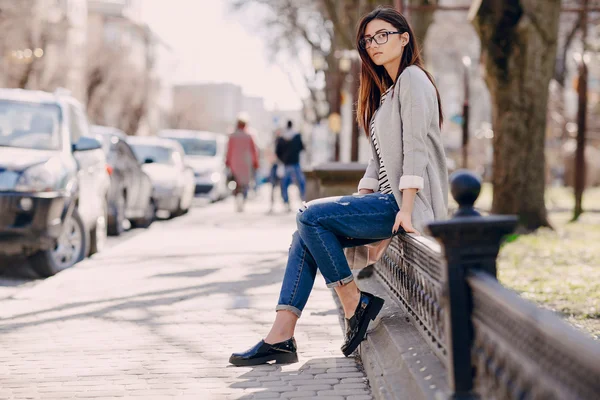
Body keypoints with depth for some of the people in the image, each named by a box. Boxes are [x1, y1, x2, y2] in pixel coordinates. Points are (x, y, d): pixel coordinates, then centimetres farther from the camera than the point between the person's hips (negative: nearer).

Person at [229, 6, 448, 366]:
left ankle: (355, 305, -8)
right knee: (307, 236, -2)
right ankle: (281, 337, -9)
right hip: (387, 200, 9)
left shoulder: (412, 79, -7)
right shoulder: (385, 92, 22)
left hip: (408, 204, -9)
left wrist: (406, 210, -23)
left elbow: (416, 146, -17)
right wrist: (358, 205, 11)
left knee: (311, 216, -18)